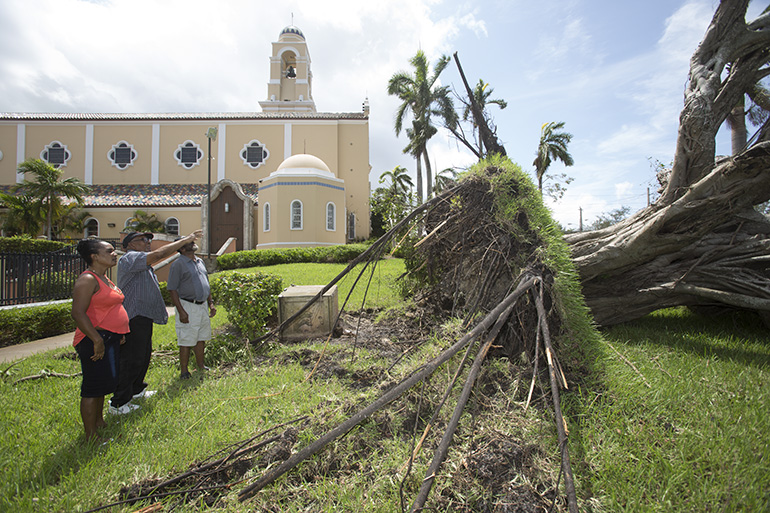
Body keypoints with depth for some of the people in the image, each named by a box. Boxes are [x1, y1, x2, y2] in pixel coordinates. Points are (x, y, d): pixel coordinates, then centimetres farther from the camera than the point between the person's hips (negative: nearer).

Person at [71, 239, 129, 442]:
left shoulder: (104, 278, 14)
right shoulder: (87, 279, -16)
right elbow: (78, 313, -23)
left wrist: (119, 334, 21)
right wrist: (97, 339, -26)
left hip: (110, 339, 10)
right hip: (95, 340, -10)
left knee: (103, 383, 20)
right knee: (93, 387, -1)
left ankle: (99, 422, 35)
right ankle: (91, 436, 10)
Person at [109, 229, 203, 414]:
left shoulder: (141, 262, 18)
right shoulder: (130, 258, -14)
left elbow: (161, 257, 18)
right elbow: (159, 254, -23)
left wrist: (185, 242, 9)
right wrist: (184, 240, -17)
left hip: (143, 317, 11)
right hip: (134, 318, -11)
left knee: (144, 355, 21)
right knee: (131, 360, -4)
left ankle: (136, 390, 37)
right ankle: (118, 404, 7)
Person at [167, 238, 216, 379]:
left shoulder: (200, 262, 14)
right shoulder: (178, 264, -9)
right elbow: (172, 289, -12)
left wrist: (211, 304, 16)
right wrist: (181, 311, -17)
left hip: (203, 305, 7)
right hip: (188, 306, -7)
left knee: (201, 338, 14)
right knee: (186, 341, 0)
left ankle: (200, 366, 28)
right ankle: (183, 371, 14)